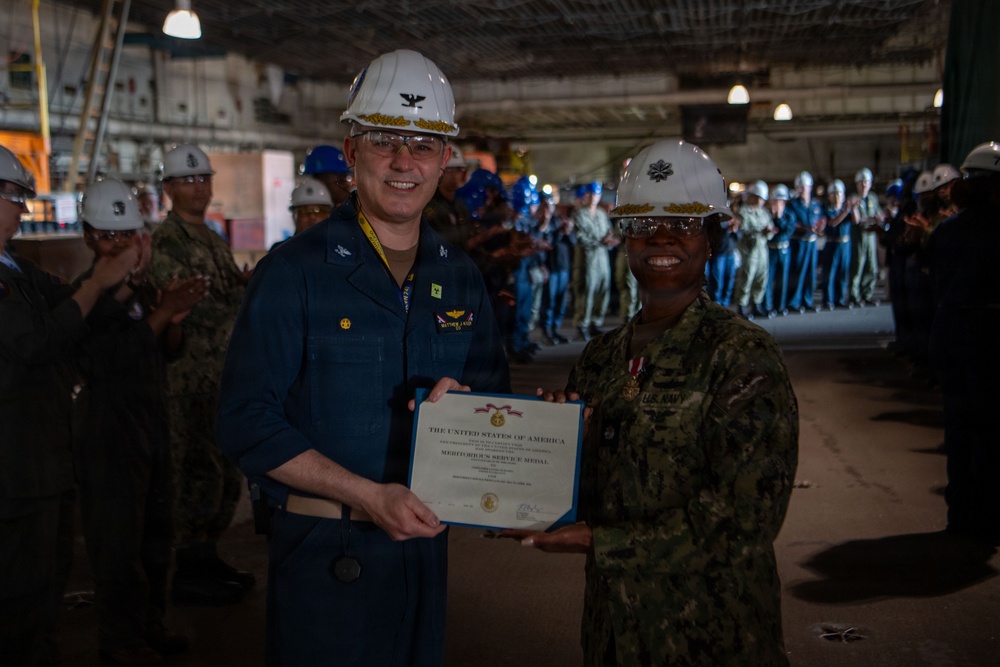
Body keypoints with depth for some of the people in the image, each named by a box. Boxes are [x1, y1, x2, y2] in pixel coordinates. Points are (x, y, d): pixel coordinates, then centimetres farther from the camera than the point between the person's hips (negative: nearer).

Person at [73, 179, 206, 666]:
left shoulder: (138, 288, 12)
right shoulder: (84, 292, -11)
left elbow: (168, 351, 16)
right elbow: (102, 360, -23)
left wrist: (174, 320, -5)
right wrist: (160, 314, -28)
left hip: (150, 417, 8)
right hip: (107, 421, -8)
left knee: (155, 529, 14)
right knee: (118, 537, -2)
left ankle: (149, 624, 28)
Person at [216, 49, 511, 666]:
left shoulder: (461, 279, 5)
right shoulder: (296, 272, -10)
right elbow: (247, 422, -14)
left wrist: (464, 400, -12)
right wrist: (368, 495, -21)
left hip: (426, 543, 5)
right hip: (324, 551, -5)